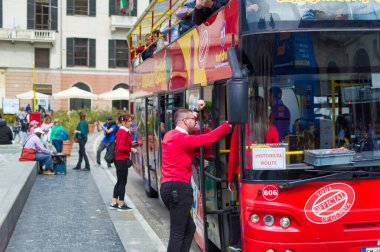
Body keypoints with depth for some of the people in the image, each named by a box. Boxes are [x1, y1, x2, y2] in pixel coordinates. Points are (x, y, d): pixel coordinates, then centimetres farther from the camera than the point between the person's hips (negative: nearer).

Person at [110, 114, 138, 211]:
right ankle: (121, 205, 6)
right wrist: (131, 149, -14)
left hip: (118, 159, 10)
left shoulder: (120, 131, 13)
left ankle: (114, 203, 21)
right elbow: (121, 147, -24)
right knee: (122, 182, -2)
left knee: (119, 182, 16)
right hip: (122, 160, -10)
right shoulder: (124, 132, -17)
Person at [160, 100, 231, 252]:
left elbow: (190, 130, 31)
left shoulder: (171, 135, 15)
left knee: (189, 228, 16)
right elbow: (210, 138, -17)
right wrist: (229, 124, -7)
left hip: (169, 186, 10)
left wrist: (196, 111, 27)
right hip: (178, 188, -10)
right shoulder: (182, 138, -13)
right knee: (178, 233, -7)